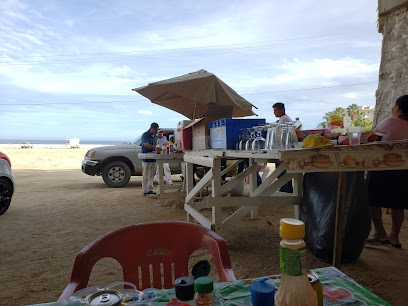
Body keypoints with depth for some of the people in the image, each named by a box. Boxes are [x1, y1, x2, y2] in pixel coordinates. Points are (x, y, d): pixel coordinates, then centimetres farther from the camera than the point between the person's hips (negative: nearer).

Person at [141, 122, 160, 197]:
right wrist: (156, 148, -40)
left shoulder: (155, 136, 13)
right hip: (146, 158, -7)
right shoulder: (145, 135, -11)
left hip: (153, 158, 7)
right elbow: (146, 145, -26)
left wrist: (158, 151, 5)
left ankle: (150, 190, 21)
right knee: (145, 176, -2)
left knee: (151, 175, 12)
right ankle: (144, 191, 5)